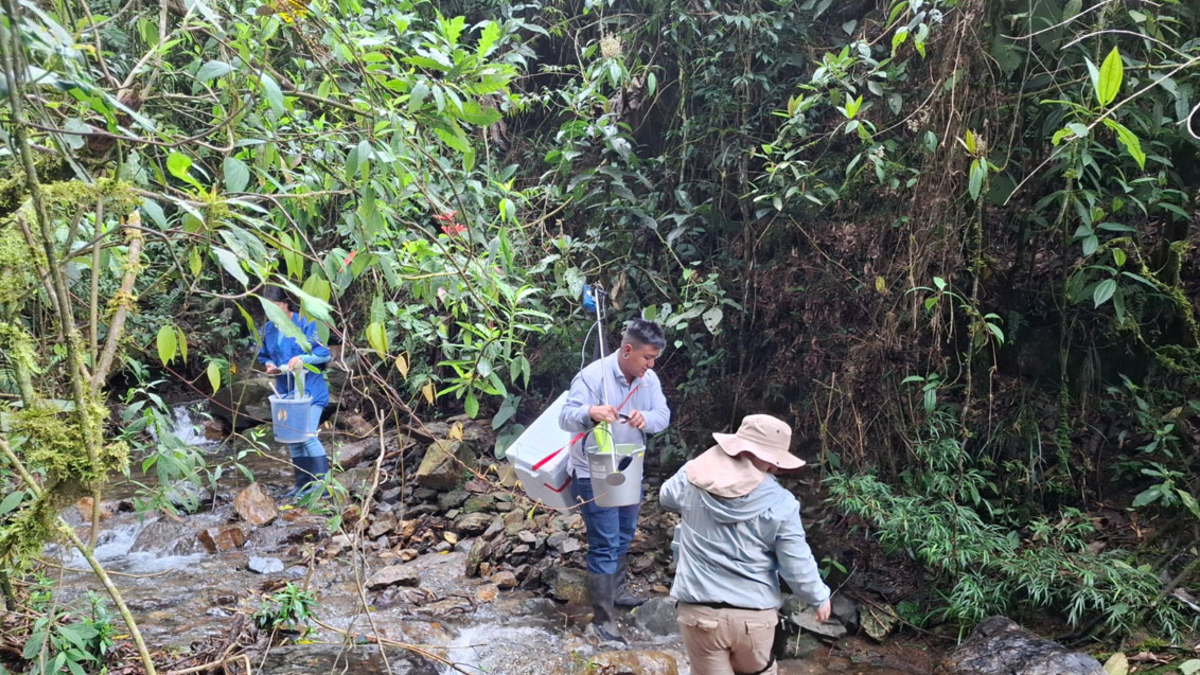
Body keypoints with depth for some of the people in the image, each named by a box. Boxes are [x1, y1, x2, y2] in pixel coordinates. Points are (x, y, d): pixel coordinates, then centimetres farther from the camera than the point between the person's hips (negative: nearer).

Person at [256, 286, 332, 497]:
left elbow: (325, 354, -11)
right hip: (285, 390, 6)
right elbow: (264, 356, 17)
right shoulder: (268, 329, 5)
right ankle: (302, 485, 19)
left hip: (309, 389, -6)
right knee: (292, 439, 10)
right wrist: (269, 365, -6)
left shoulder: (305, 323, -12)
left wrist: (303, 358, -27)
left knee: (308, 436, -14)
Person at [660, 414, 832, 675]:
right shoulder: (779, 503, -13)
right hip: (755, 615, -1)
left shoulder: (692, 477, -5)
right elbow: (798, 566, -7)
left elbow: (667, 498, 19)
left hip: (699, 611, 1)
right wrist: (819, 598, 11)